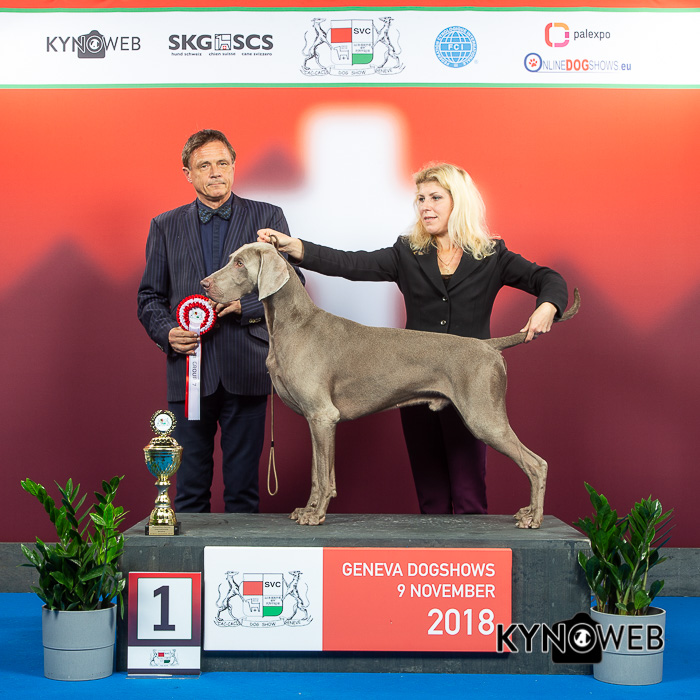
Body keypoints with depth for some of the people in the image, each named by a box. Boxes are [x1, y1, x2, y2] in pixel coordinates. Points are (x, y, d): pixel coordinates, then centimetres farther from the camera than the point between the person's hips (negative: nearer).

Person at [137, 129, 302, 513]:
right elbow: (150, 297, 13)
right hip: (189, 370, 1)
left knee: (243, 485, 4)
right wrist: (167, 333, -7)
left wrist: (245, 305, -12)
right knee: (189, 487, 5)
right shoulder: (165, 226, 12)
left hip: (245, 371, -1)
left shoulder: (268, 217, 7)